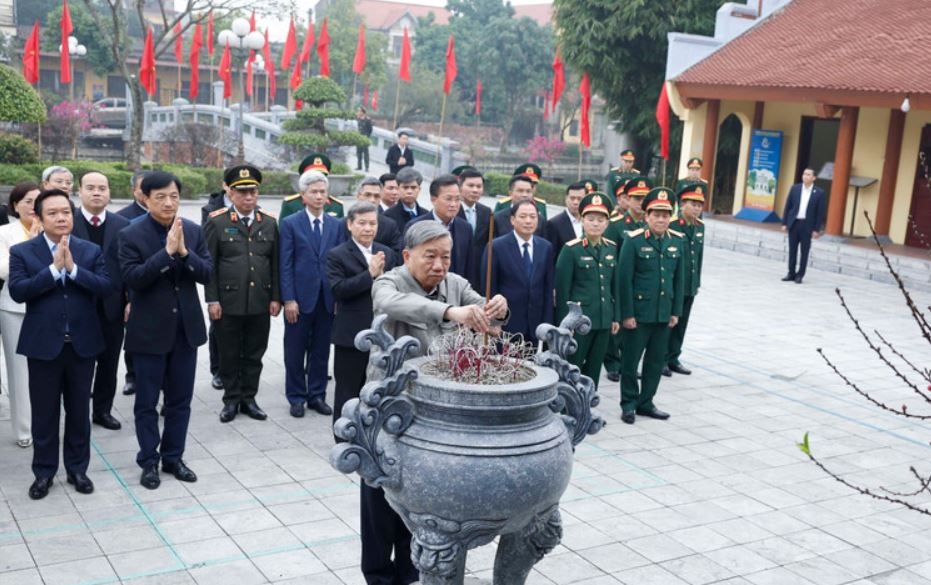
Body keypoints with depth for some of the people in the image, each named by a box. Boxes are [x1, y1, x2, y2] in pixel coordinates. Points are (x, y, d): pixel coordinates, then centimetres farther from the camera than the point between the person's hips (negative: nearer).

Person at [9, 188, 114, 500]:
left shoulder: (91, 250, 3)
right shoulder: (22, 251, -2)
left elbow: (107, 286, -9)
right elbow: (17, 291, -14)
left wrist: (73, 268, -19)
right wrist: (53, 269, -20)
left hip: (82, 342, 2)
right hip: (43, 344, -1)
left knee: (79, 411, 12)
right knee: (44, 413, 8)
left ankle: (77, 468, 26)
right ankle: (44, 472, 22)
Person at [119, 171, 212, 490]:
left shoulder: (194, 231, 2)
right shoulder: (131, 235, -9)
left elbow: (208, 273, -3)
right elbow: (132, 279, -19)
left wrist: (184, 251, -19)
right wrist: (166, 251, -26)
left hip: (186, 327, 3)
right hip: (149, 330, -3)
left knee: (180, 400, 12)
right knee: (146, 402, 7)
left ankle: (173, 457, 25)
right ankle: (149, 461, 20)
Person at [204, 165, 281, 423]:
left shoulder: (269, 223, 7)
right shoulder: (216, 223, -2)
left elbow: (275, 264, 9)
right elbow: (209, 264, -3)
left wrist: (275, 297, 5)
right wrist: (212, 300, -7)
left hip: (260, 303, 3)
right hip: (228, 303, -2)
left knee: (254, 354, 10)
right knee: (229, 355, 8)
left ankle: (249, 398, 22)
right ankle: (231, 400, 20)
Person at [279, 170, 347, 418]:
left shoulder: (336, 225, 8)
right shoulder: (290, 223, -1)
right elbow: (285, 265, -5)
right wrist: (288, 299, -11)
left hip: (327, 299, 3)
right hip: (299, 298, -2)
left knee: (321, 350, 10)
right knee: (295, 351, 6)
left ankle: (317, 395, 20)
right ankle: (296, 397, 18)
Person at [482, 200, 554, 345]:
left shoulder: (546, 247, 8)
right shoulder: (496, 247, -5)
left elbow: (548, 289, 9)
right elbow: (489, 289, -4)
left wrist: (547, 324, 4)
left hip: (536, 327, 3)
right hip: (505, 324, -3)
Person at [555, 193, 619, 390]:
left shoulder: (612, 248, 8)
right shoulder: (571, 249, -8)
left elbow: (614, 285, 13)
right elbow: (562, 289, -8)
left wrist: (615, 317, 11)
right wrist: (564, 322, -10)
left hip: (604, 320, 5)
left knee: (594, 368, 12)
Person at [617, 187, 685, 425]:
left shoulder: (677, 241, 4)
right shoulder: (634, 240, -10)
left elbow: (679, 279, 9)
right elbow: (624, 279, -11)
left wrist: (676, 311, 7)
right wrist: (627, 314, -12)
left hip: (663, 314, 5)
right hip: (638, 313, -5)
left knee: (656, 360, 12)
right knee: (631, 360, 5)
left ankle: (645, 402, 26)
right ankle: (629, 404, 19)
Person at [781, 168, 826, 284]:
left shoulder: (819, 192, -4)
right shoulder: (795, 188, 3)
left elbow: (820, 212, -3)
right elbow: (788, 206, 5)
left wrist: (817, 229, -7)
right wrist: (784, 223, 1)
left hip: (807, 225, -2)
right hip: (793, 223, 2)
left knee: (804, 251, 4)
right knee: (792, 250, 7)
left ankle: (800, 275, 11)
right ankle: (791, 273, 16)